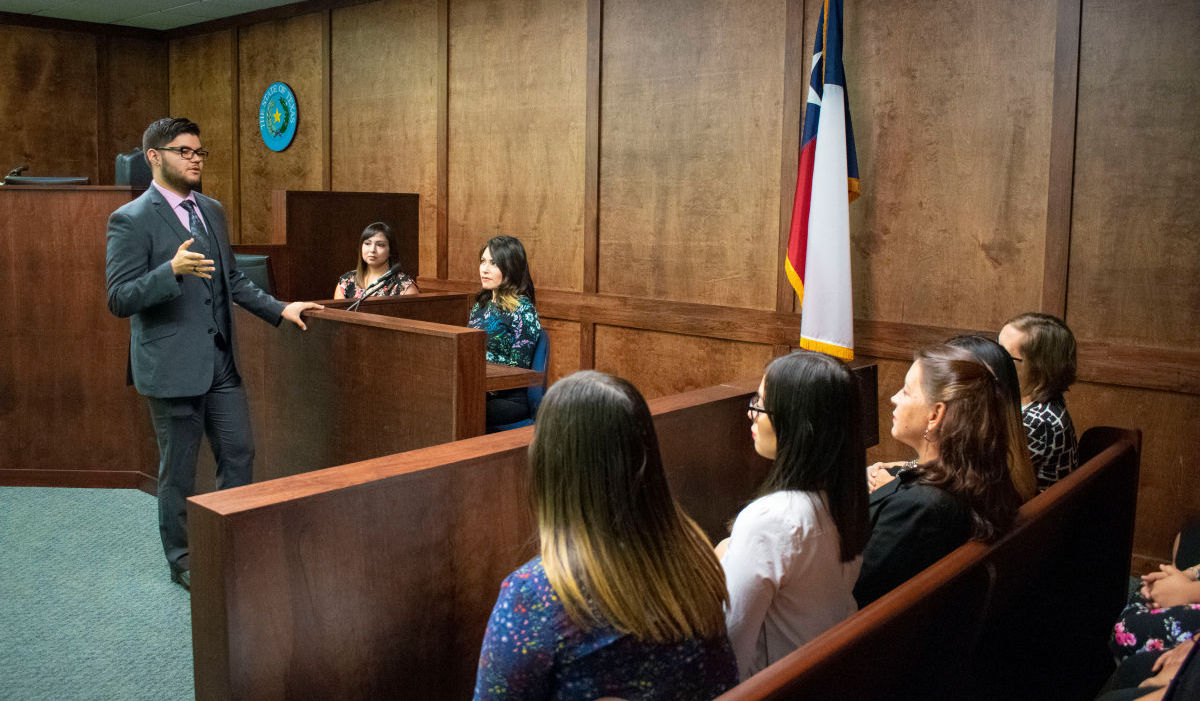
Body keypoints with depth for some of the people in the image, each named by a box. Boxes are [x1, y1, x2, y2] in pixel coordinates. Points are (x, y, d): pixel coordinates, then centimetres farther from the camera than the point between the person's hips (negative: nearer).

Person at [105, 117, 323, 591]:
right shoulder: (131, 220, -11)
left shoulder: (212, 211, 11)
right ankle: (182, 561, 24)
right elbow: (119, 299, -17)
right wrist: (172, 270, -31)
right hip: (172, 365, -6)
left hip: (221, 360, 7)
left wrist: (279, 309, 11)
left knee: (239, 454, 11)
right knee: (178, 469, 7)